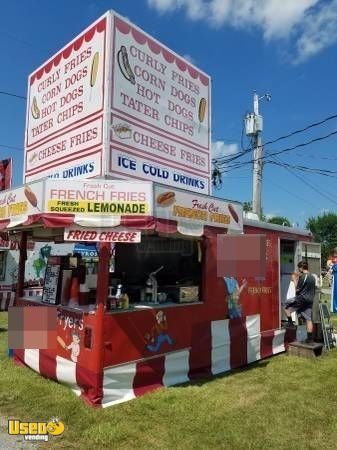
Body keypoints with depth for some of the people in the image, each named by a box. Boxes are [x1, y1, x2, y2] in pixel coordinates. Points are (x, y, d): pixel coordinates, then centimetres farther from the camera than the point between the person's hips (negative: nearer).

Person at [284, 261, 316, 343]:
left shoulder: (303, 277, -13)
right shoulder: (313, 277, 13)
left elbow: (297, 289, -11)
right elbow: (313, 290, 20)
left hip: (301, 299, -8)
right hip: (310, 300, 8)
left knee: (287, 308, 8)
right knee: (309, 319, 6)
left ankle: (290, 323, 2)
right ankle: (310, 338, 7)